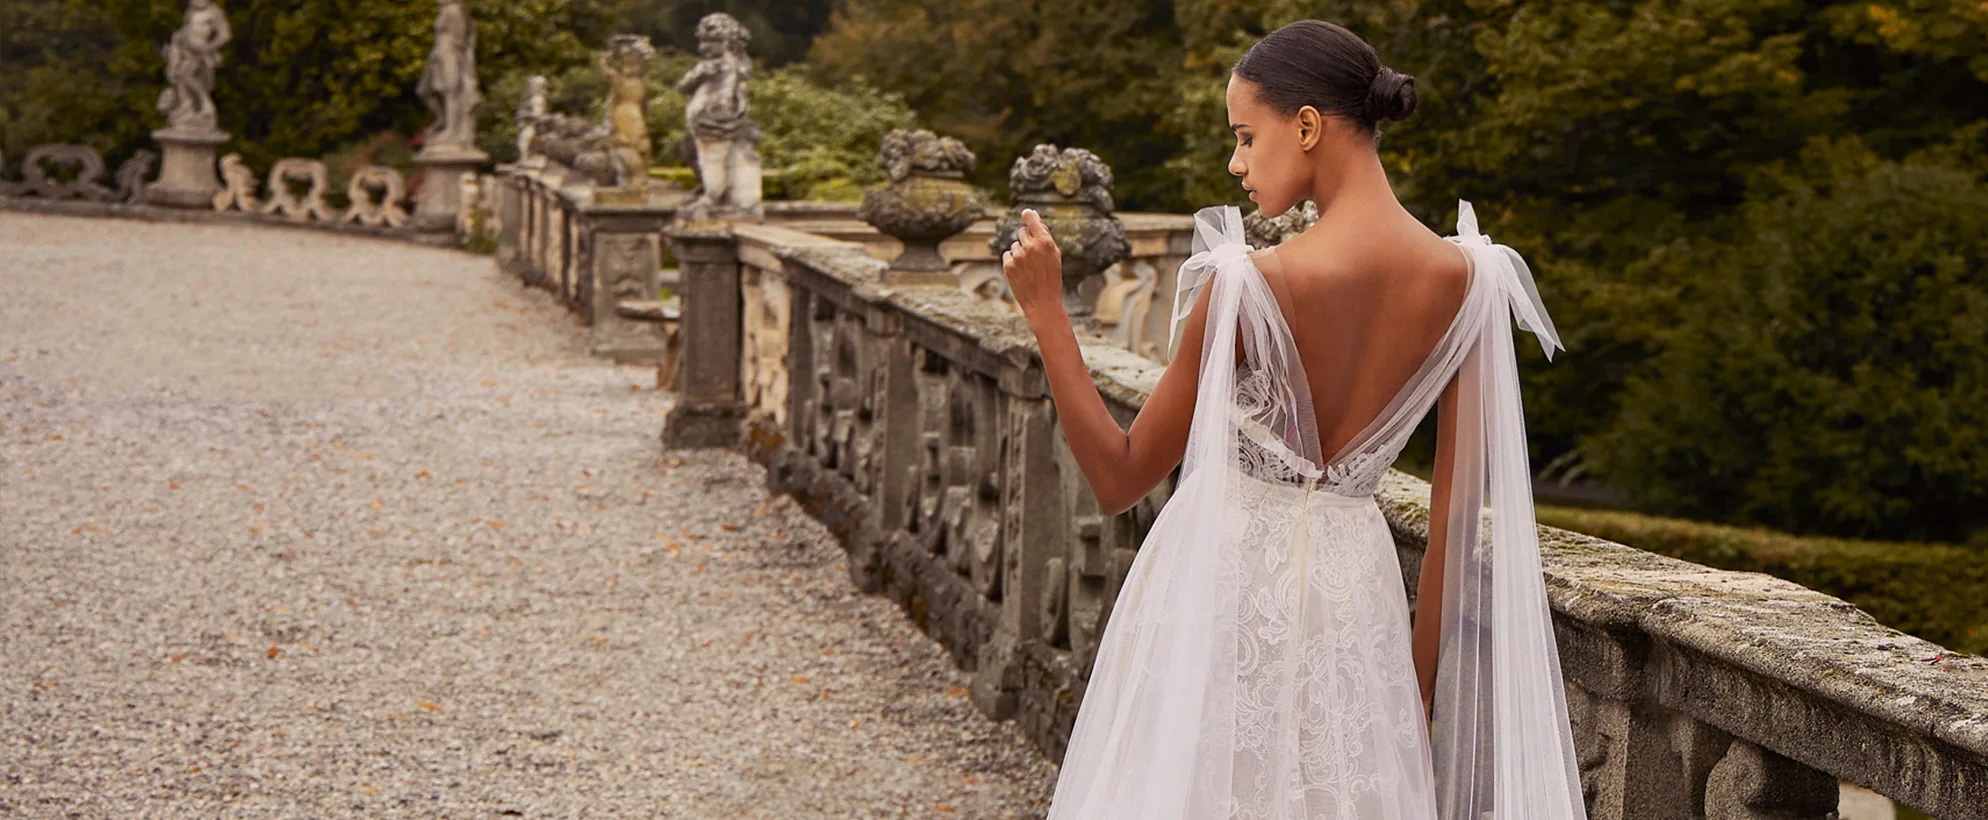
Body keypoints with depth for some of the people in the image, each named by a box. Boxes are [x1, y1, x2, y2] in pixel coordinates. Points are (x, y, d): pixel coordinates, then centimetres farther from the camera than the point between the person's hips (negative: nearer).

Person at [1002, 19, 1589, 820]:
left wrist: (1044, 309, -9)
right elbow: (1459, 511, 2)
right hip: (1356, 592, 5)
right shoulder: (1464, 280, -4)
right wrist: (1421, 686, 11)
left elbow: (1119, 479, -10)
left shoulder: (1249, 286, -18)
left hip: (1223, 586, -5)